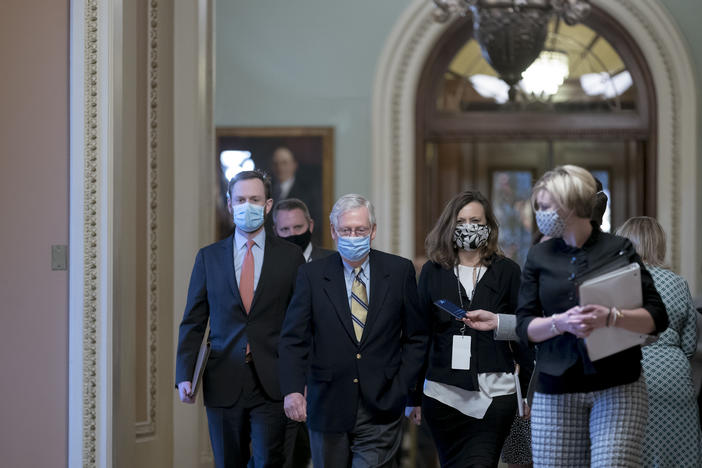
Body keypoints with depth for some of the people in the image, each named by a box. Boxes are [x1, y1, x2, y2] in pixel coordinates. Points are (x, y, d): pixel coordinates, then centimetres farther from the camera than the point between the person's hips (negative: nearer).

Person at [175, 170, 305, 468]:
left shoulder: (290, 257, 4)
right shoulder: (208, 257, 8)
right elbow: (193, 322, 8)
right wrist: (184, 375, -3)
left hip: (272, 386, -2)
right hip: (223, 386, 2)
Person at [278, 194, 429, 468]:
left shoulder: (399, 271, 3)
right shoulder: (312, 275, 2)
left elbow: (417, 337, 8)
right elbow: (293, 339, -2)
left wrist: (400, 387, -3)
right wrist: (293, 390, -18)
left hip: (380, 409, -1)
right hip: (328, 410, 1)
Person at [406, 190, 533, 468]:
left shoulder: (507, 271, 5)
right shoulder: (433, 272, 7)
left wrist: (530, 391, 2)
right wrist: (414, 396, 6)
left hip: (494, 395, -2)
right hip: (443, 393, 2)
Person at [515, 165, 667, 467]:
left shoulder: (618, 250, 2)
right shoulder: (539, 257, 10)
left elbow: (657, 318, -2)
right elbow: (525, 326, 5)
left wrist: (609, 318, -20)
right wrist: (561, 322, -16)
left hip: (617, 388, -2)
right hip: (556, 390, 3)